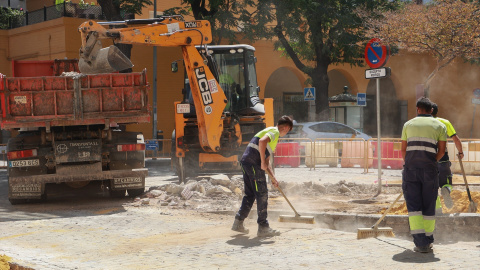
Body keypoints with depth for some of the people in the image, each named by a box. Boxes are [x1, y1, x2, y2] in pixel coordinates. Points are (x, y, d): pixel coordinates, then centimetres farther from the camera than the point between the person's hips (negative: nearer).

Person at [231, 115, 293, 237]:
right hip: (253, 162, -10)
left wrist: (273, 177, 23)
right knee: (262, 194, -5)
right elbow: (262, 141, -25)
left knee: (250, 194, 17)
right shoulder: (274, 131, -2)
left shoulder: (273, 133, 30)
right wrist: (263, 163, -19)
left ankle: (238, 222, 20)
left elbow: (267, 161, 30)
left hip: (245, 161, 10)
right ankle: (263, 227, -3)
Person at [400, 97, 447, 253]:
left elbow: (403, 149, 14)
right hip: (429, 169, 0)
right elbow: (441, 151, 5)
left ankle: (420, 243, -13)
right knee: (429, 207, 11)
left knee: (413, 206, -1)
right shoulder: (440, 126, 12)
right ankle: (428, 241, 19)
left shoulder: (408, 124, 15)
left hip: (410, 168, 0)